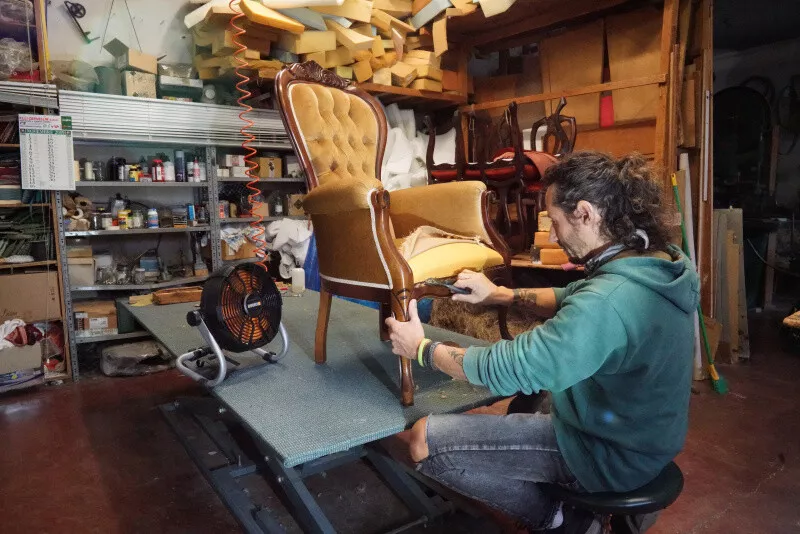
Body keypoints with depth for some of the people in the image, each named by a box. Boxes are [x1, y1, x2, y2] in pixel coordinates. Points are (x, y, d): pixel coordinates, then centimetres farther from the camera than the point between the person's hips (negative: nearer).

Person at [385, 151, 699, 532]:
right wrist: (501, 295, 6)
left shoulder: (609, 302, -35)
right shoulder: (655, 263, -5)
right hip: (639, 436, 9)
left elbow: (507, 369, -27)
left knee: (425, 440, -11)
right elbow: (575, 300, 12)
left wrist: (421, 348, -13)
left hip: (610, 456, -9)